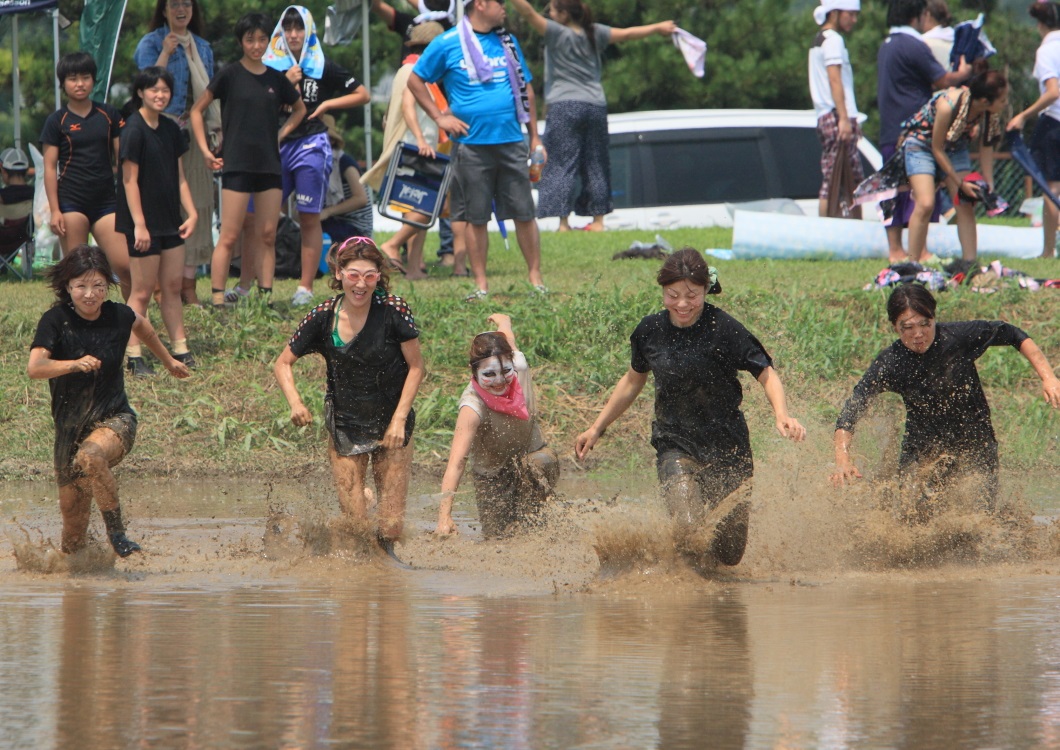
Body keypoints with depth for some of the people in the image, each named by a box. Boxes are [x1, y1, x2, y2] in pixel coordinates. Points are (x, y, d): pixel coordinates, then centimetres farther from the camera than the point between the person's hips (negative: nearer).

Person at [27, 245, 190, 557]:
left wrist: (168, 360, 35)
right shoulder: (56, 320, -12)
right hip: (70, 425, 1)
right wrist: (75, 364, -44)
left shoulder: (118, 316, -5)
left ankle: (117, 532, -20)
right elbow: (35, 367, -27)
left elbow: (141, 324, 21)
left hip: (115, 418, -1)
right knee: (72, 511, 4)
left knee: (91, 457, -35)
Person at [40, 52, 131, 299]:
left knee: (125, 265, -7)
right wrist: (54, 210, -8)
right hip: (71, 201, -2)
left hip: (105, 201, 2)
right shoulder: (57, 121, 2)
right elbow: (50, 167, 0)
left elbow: (122, 158, 12)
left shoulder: (109, 115, 9)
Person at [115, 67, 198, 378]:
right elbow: (130, 180, -15)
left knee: (173, 287, 10)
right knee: (143, 290, -4)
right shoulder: (134, 129, -13)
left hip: (169, 221, 7)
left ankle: (180, 350, 16)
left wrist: (192, 213, 6)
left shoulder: (170, 129, 9)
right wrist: (139, 224, -19)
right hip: (144, 223, -7)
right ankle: (134, 357, 0)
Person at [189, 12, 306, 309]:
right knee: (229, 237, -8)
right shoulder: (230, 75, -4)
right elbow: (197, 111, 2)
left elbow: (299, 109, 26)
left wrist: (281, 134, 10)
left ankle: (266, 297, 9)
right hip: (237, 165, -5)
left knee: (268, 236, 5)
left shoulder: (276, 79, 8)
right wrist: (205, 151, -5)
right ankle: (217, 300, -8)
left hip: (269, 165, 5)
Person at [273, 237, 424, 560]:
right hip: (345, 426, 1)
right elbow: (283, 364, 2)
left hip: (391, 425, -1)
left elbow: (416, 367, -7)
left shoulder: (393, 311, -15)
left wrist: (399, 420, -14)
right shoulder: (323, 318, -10)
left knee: (390, 527, -4)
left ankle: (386, 557, 34)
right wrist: (295, 403, -16)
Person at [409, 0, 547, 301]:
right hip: (472, 144, -3)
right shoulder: (447, 44, -1)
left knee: (524, 214, 1)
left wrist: (535, 136, 12)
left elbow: (525, 89, 16)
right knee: (476, 217, 1)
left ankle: (536, 278, 8)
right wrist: (439, 117, -3)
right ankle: (480, 284, 8)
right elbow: (415, 80, 6)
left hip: (511, 141, 3)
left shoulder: (508, 42, 11)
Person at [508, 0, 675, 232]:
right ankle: (598, 220, 15)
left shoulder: (557, 34, -6)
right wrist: (658, 28, 27)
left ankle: (563, 222, -12)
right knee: (594, 166, 13)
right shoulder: (594, 34, 8)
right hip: (595, 106, 5)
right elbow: (627, 34, 15)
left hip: (564, 106, -5)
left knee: (560, 165, -5)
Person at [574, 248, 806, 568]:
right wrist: (597, 428, 21)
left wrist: (782, 415, -29)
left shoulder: (723, 329, -13)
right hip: (675, 443, 1)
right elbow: (633, 380, 17)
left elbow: (766, 373, -10)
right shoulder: (650, 331, -1)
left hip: (727, 445, -1)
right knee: (691, 534, -23)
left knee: (729, 555, 4)